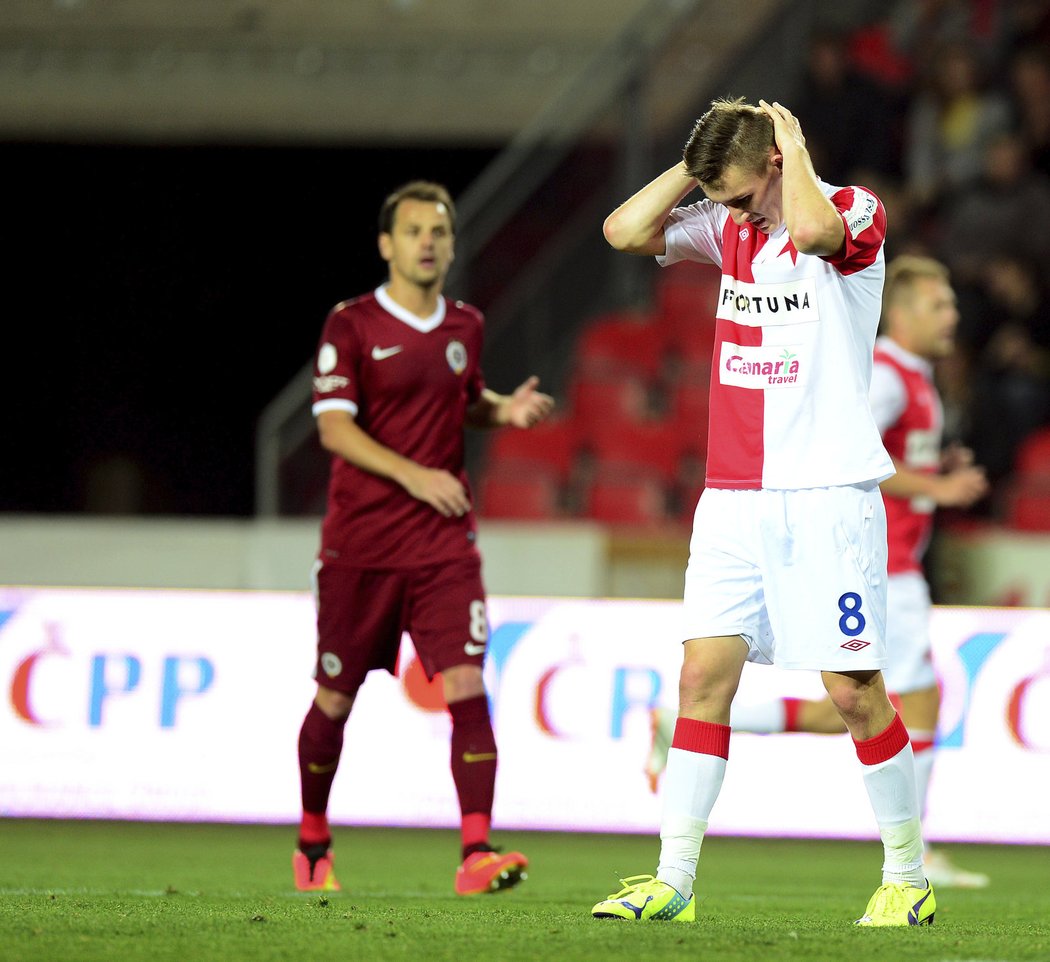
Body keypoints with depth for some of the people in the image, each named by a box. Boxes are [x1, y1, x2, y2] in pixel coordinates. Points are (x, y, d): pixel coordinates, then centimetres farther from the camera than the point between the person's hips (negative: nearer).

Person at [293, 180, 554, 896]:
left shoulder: (465, 326, 10)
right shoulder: (352, 325, -5)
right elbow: (333, 426, -13)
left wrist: (506, 409, 4)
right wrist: (413, 474, -24)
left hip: (445, 541, 3)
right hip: (360, 543, -3)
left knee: (467, 685, -14)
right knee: (337, 700, 8)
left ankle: (476, 855, -20)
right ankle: (313, 844, 29)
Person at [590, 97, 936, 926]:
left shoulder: (857, 212, -6)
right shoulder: (728, 227, 12)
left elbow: (810, 229, -29)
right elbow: (625, 230, 6)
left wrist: (795, 148, -13)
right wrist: (697, 163, 3)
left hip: (829, 496, -6)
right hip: (735, 496, 6)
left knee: (852, 688, -4)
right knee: (704, 671, -2)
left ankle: (908, 879, 9)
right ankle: (674, 881, -2)